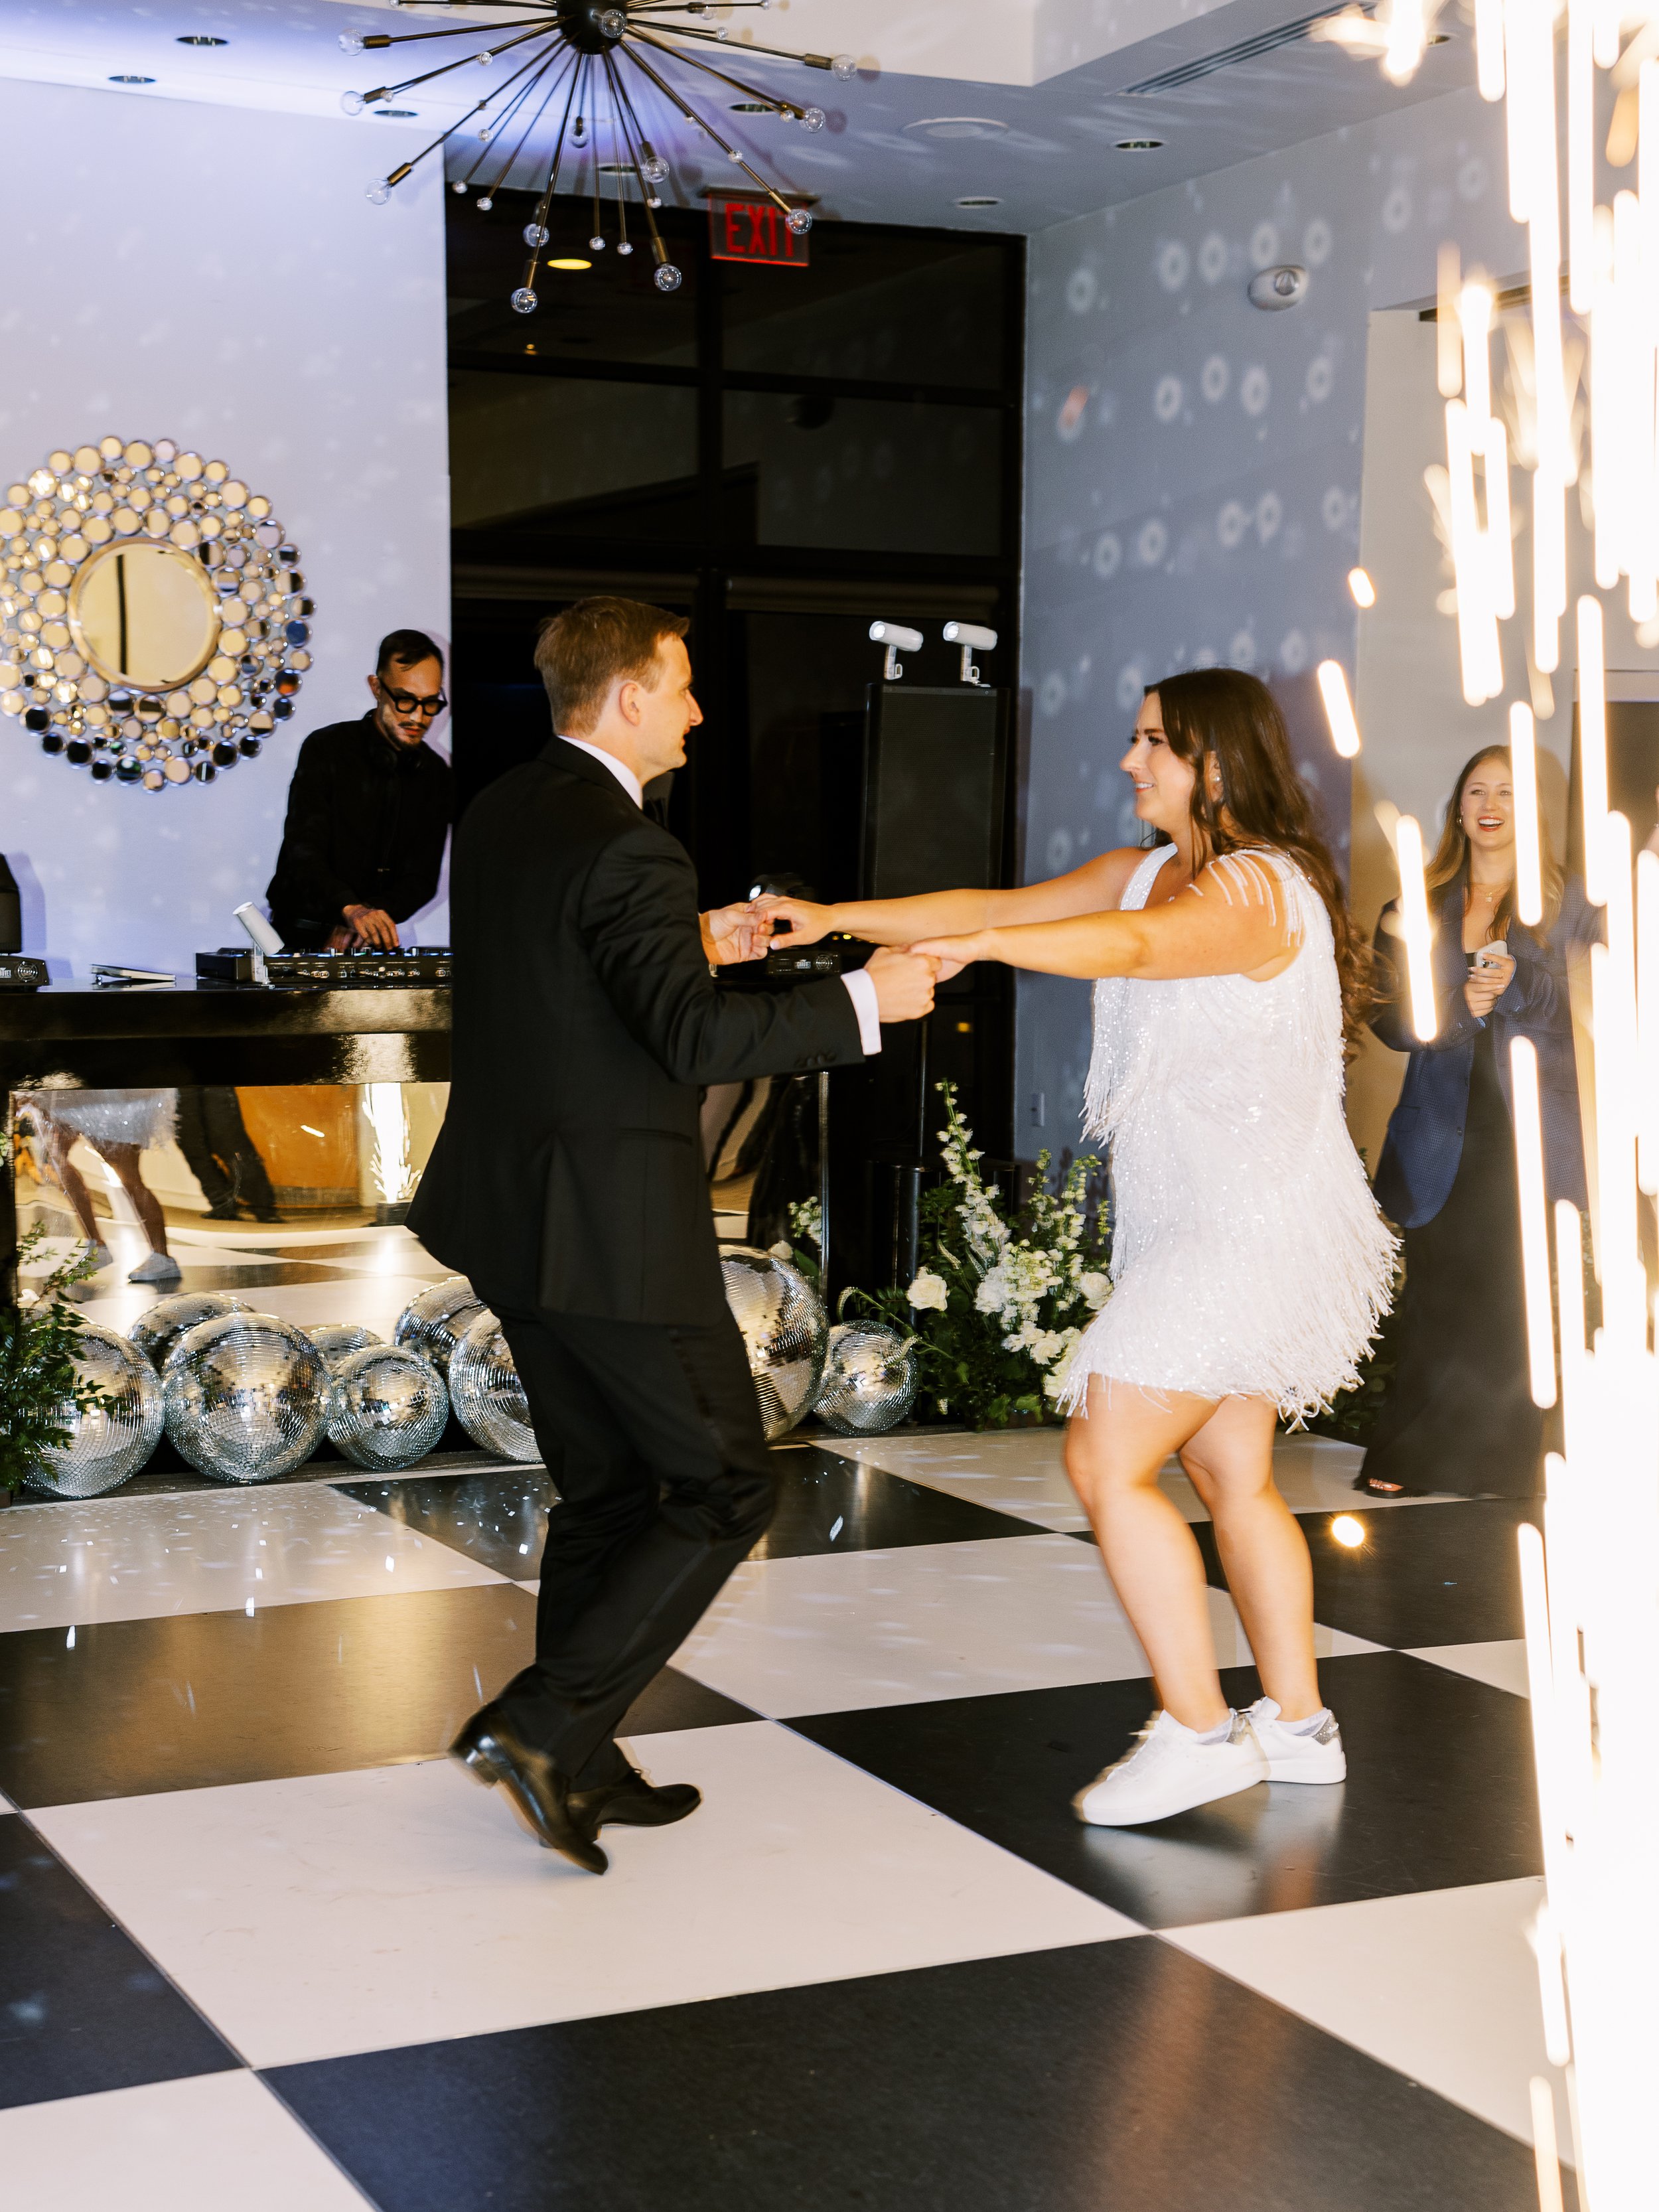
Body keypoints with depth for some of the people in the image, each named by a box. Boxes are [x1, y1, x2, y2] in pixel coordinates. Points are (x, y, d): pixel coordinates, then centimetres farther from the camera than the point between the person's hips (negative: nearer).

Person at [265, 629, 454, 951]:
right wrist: (350, 909, -35)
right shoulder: (325, 749, -4)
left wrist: (371, 916, -18)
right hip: (301, 938, -3)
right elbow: (303, 852, -15)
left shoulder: (436, 776, 8)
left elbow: (422, 880, 3)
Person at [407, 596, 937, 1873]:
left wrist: (694, 944, 22)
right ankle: (544, 1725, -3)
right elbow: (694, 1040, -26)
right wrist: (866, 1000, -19)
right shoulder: (625, 848, -19)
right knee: (726, 1490, 3)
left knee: (606, 1493, 18)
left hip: (514, 1216, 9)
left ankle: (578, 1769, 24)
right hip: (615, 1228, -9)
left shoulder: (498, 816, 10)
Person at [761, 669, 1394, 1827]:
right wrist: (838, 921, 0)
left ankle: (1199, 1730, -5)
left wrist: (974, 945, -48)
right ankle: (1298, 1721, 22)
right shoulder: (1142, 872, 13)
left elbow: (1133, 945, -36)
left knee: (1108, 1461, -11)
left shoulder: (1258, 888, -16)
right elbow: (997, 907, 9)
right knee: (1234, 1474, 13)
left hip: (1246, 1230, -10)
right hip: (1193, 1224, 10)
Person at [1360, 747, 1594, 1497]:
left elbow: (1588, 1015, 0)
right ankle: (1405, 1460, 9)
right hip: (1445, 1136, 1)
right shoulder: (1418, 906, 11)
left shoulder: (1564, 902, 7)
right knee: (1438, 1293, 0)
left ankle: (1511, 1463, 4)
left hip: (1535, 1131, -1)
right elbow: (1390, 1018, 5)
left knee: (1523, 1306, -6)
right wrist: (1459, 1005, -13)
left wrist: (1518, 982, -17)